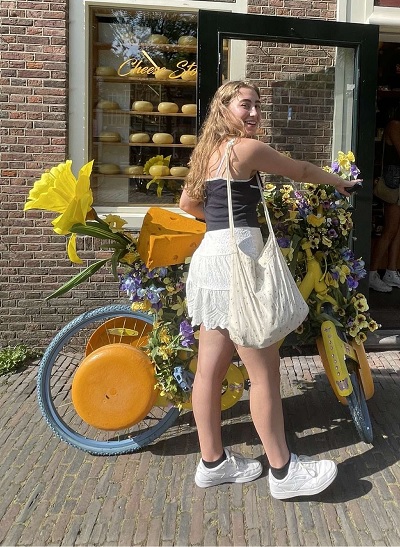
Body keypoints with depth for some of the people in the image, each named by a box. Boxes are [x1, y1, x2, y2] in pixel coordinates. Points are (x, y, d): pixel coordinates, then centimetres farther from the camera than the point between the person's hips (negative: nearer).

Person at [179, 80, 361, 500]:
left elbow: (187, 203, 26)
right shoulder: (247, 148, -7)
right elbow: (301, 171, 5)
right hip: (235, 258, -9)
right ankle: (283, 471, 12)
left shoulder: (210, 150, 18)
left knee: (210, 368, 12)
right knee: (264, 370, -1)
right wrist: (338, 181, 24)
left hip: (210, 257, 10)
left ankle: (213, 462, 24)